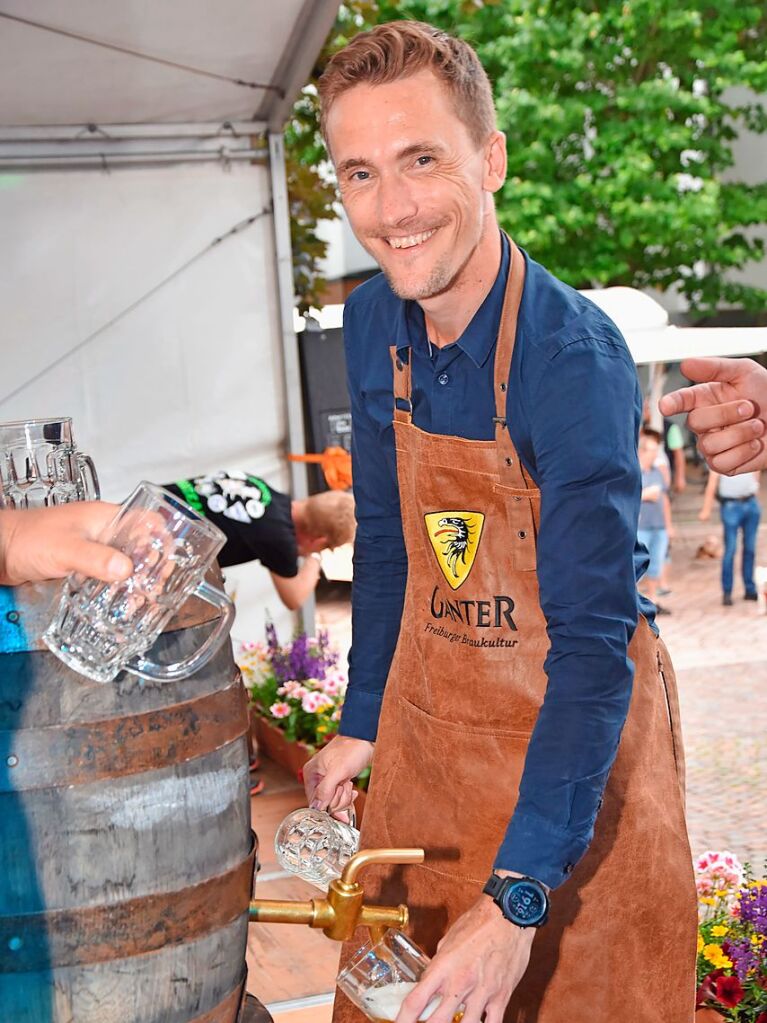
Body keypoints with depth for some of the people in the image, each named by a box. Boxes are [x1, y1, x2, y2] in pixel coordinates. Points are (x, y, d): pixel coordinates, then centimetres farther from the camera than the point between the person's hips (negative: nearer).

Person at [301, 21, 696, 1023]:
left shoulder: (576, 358, -26)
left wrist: (518, 897, -33)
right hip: (429, 719, 6)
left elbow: (594, 639, -29)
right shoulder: (373, 323, -5)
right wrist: (361, 720, 12)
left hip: (575, 734, -5)